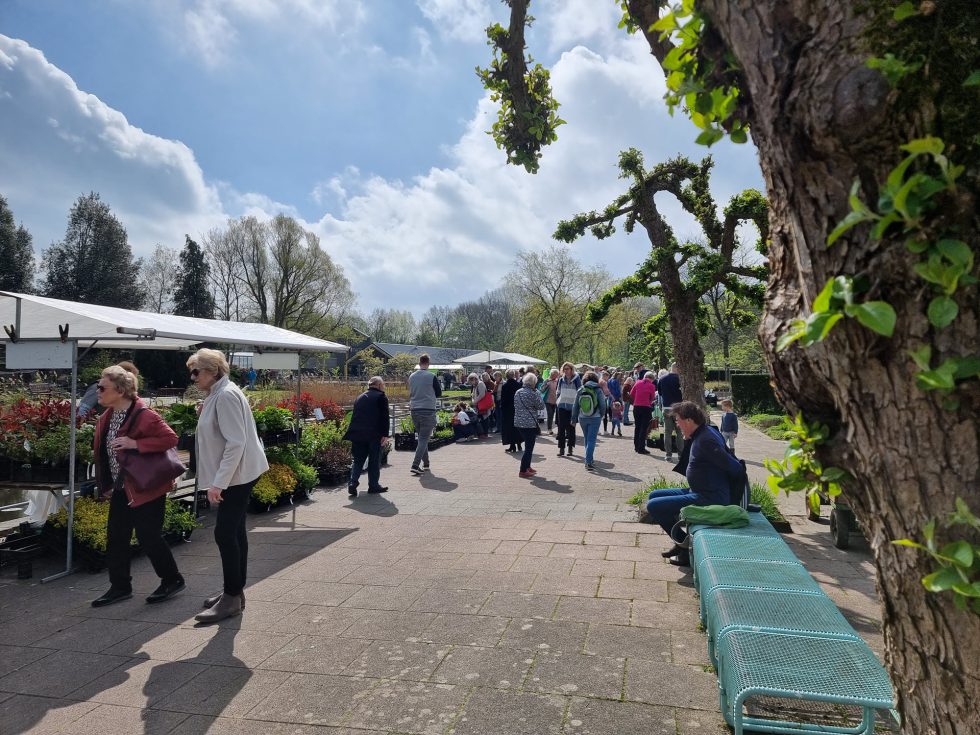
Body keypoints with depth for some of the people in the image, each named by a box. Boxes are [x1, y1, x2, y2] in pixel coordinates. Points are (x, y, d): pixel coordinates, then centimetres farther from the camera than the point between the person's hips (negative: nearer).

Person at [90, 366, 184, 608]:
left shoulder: (144, 416, -19)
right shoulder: (106, 418, 8)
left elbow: (170, 438, -23)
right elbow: (103, 453, 17)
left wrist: (136, 444, -30)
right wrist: (106, 485, 14)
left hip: (146, 488, -8)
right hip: (120, 489, 8)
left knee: (148, 537, 0)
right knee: (116, 537, 11)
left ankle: (172, 580, 18)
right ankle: (120, 587, 25)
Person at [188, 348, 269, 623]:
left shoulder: (226, 395, -17)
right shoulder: (217, 394, 14)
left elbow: (236, 442, -23)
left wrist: (218, 482, -24)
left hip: (237, 474, -10)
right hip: (237, 474, 10)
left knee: (225, 533, -7)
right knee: (234, 531, 14)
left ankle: (232, 597, 4)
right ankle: (235, 591, 24)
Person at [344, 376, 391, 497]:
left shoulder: (359, 397, 19)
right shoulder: (381, 396, 0)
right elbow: (385, 417, -7)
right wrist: (385, 435, -8)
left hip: (357, 434, 5)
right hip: (374, 434, -5)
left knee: (358, 460, 12)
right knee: (374, 461, 8)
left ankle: (353, 482, -4)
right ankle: (373, 485, 13)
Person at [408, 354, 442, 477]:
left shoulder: (411, 377, 5)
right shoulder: (432, 377, -9)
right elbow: (439, 393, 1)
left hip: (414, 410, 5)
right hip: (428, 410, -5)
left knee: (421, 437, 19)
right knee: (424, 439, -4)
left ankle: (425, 463, 26)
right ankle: (415, 466, -14)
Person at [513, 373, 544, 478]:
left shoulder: (517, 392, 8)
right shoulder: (533, 393, -15)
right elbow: (540, 406, -7)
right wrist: (538, 395, 4)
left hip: (519, 422, 8)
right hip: (530, 424, -8)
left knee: (528, 445, 21)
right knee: (529, 447, 0)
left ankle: (527, 466, 29)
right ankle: (523, 471, 0)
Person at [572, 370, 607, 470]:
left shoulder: (580, 391, -1)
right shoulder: (598, 390, -8)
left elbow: (576, 406, 2)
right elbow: (602, 405, -7)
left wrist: (574, 419, 10)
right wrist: (601, 415, 11)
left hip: (582, 418, 3)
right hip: (595, 418, -3)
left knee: (587, 439, 17)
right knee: (592, 440, 0)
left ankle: (590, 460, 27)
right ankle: (589, 461, -8)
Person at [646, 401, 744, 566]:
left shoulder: (705, 440, -23)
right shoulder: (706, 431, 7)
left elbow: (735, 468, -23)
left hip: (708, 499, -11)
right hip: (698, 491, 11)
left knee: (653, 506, -13)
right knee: (654, 496, 16)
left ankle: (686, 547, 3)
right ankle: (681, 543, 20)